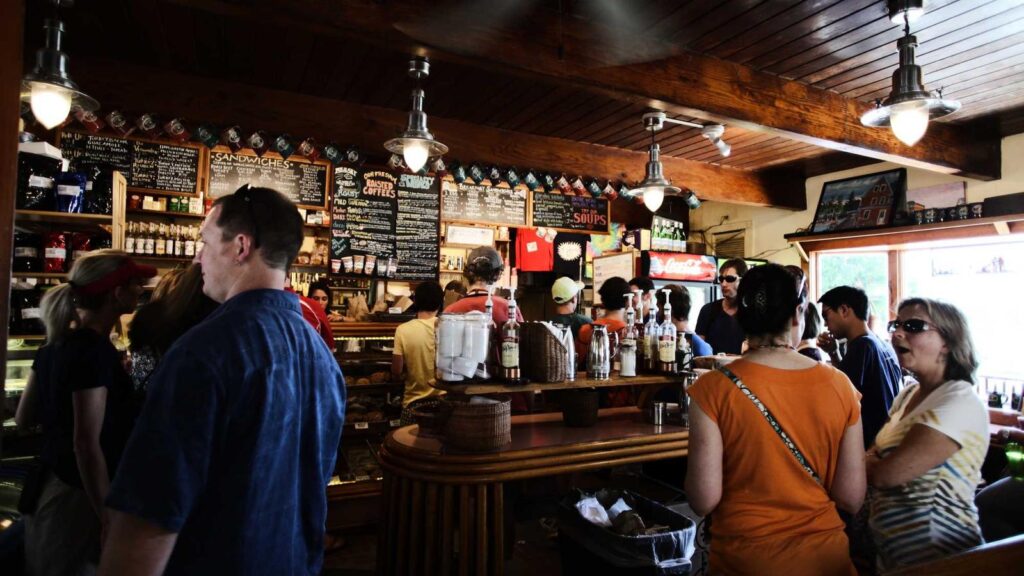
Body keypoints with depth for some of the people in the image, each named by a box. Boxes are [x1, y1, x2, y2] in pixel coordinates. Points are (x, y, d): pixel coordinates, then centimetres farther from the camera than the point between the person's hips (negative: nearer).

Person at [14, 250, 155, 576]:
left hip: (48, 483, 8)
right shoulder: (96, 351, -23)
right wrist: (109, 517, -19)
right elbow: (86, 444, -24)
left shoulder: (55, 344, 3)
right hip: (78, 494, -8)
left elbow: (23, 419, 12)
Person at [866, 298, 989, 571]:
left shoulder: (960, 402, -21)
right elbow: (873, 456, 6)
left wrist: (865, 462, -7)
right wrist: (872, 462, -14)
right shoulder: (909, 393, 4)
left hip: (932, 556, -7)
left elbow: (886, 474, -26)